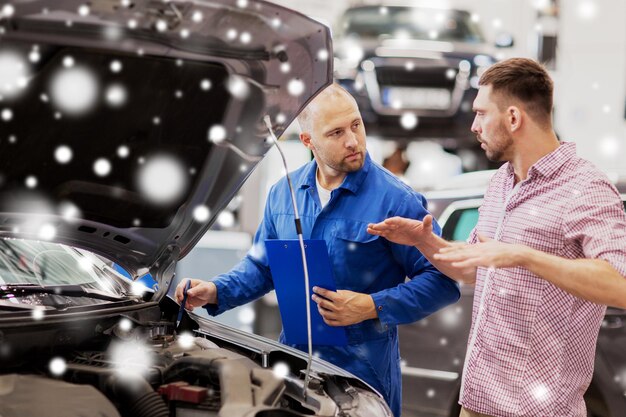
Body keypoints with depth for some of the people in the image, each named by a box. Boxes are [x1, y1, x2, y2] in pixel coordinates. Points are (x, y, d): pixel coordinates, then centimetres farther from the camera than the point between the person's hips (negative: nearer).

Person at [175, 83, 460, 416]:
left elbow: (444, 279, -12)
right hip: (294, 357, 5)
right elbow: (261, 265, 17)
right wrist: (216, 292, 0)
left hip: (363, 371, -5)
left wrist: (373, 307, -21)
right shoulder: (283, 193, 5)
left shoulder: (395, 200, -13)